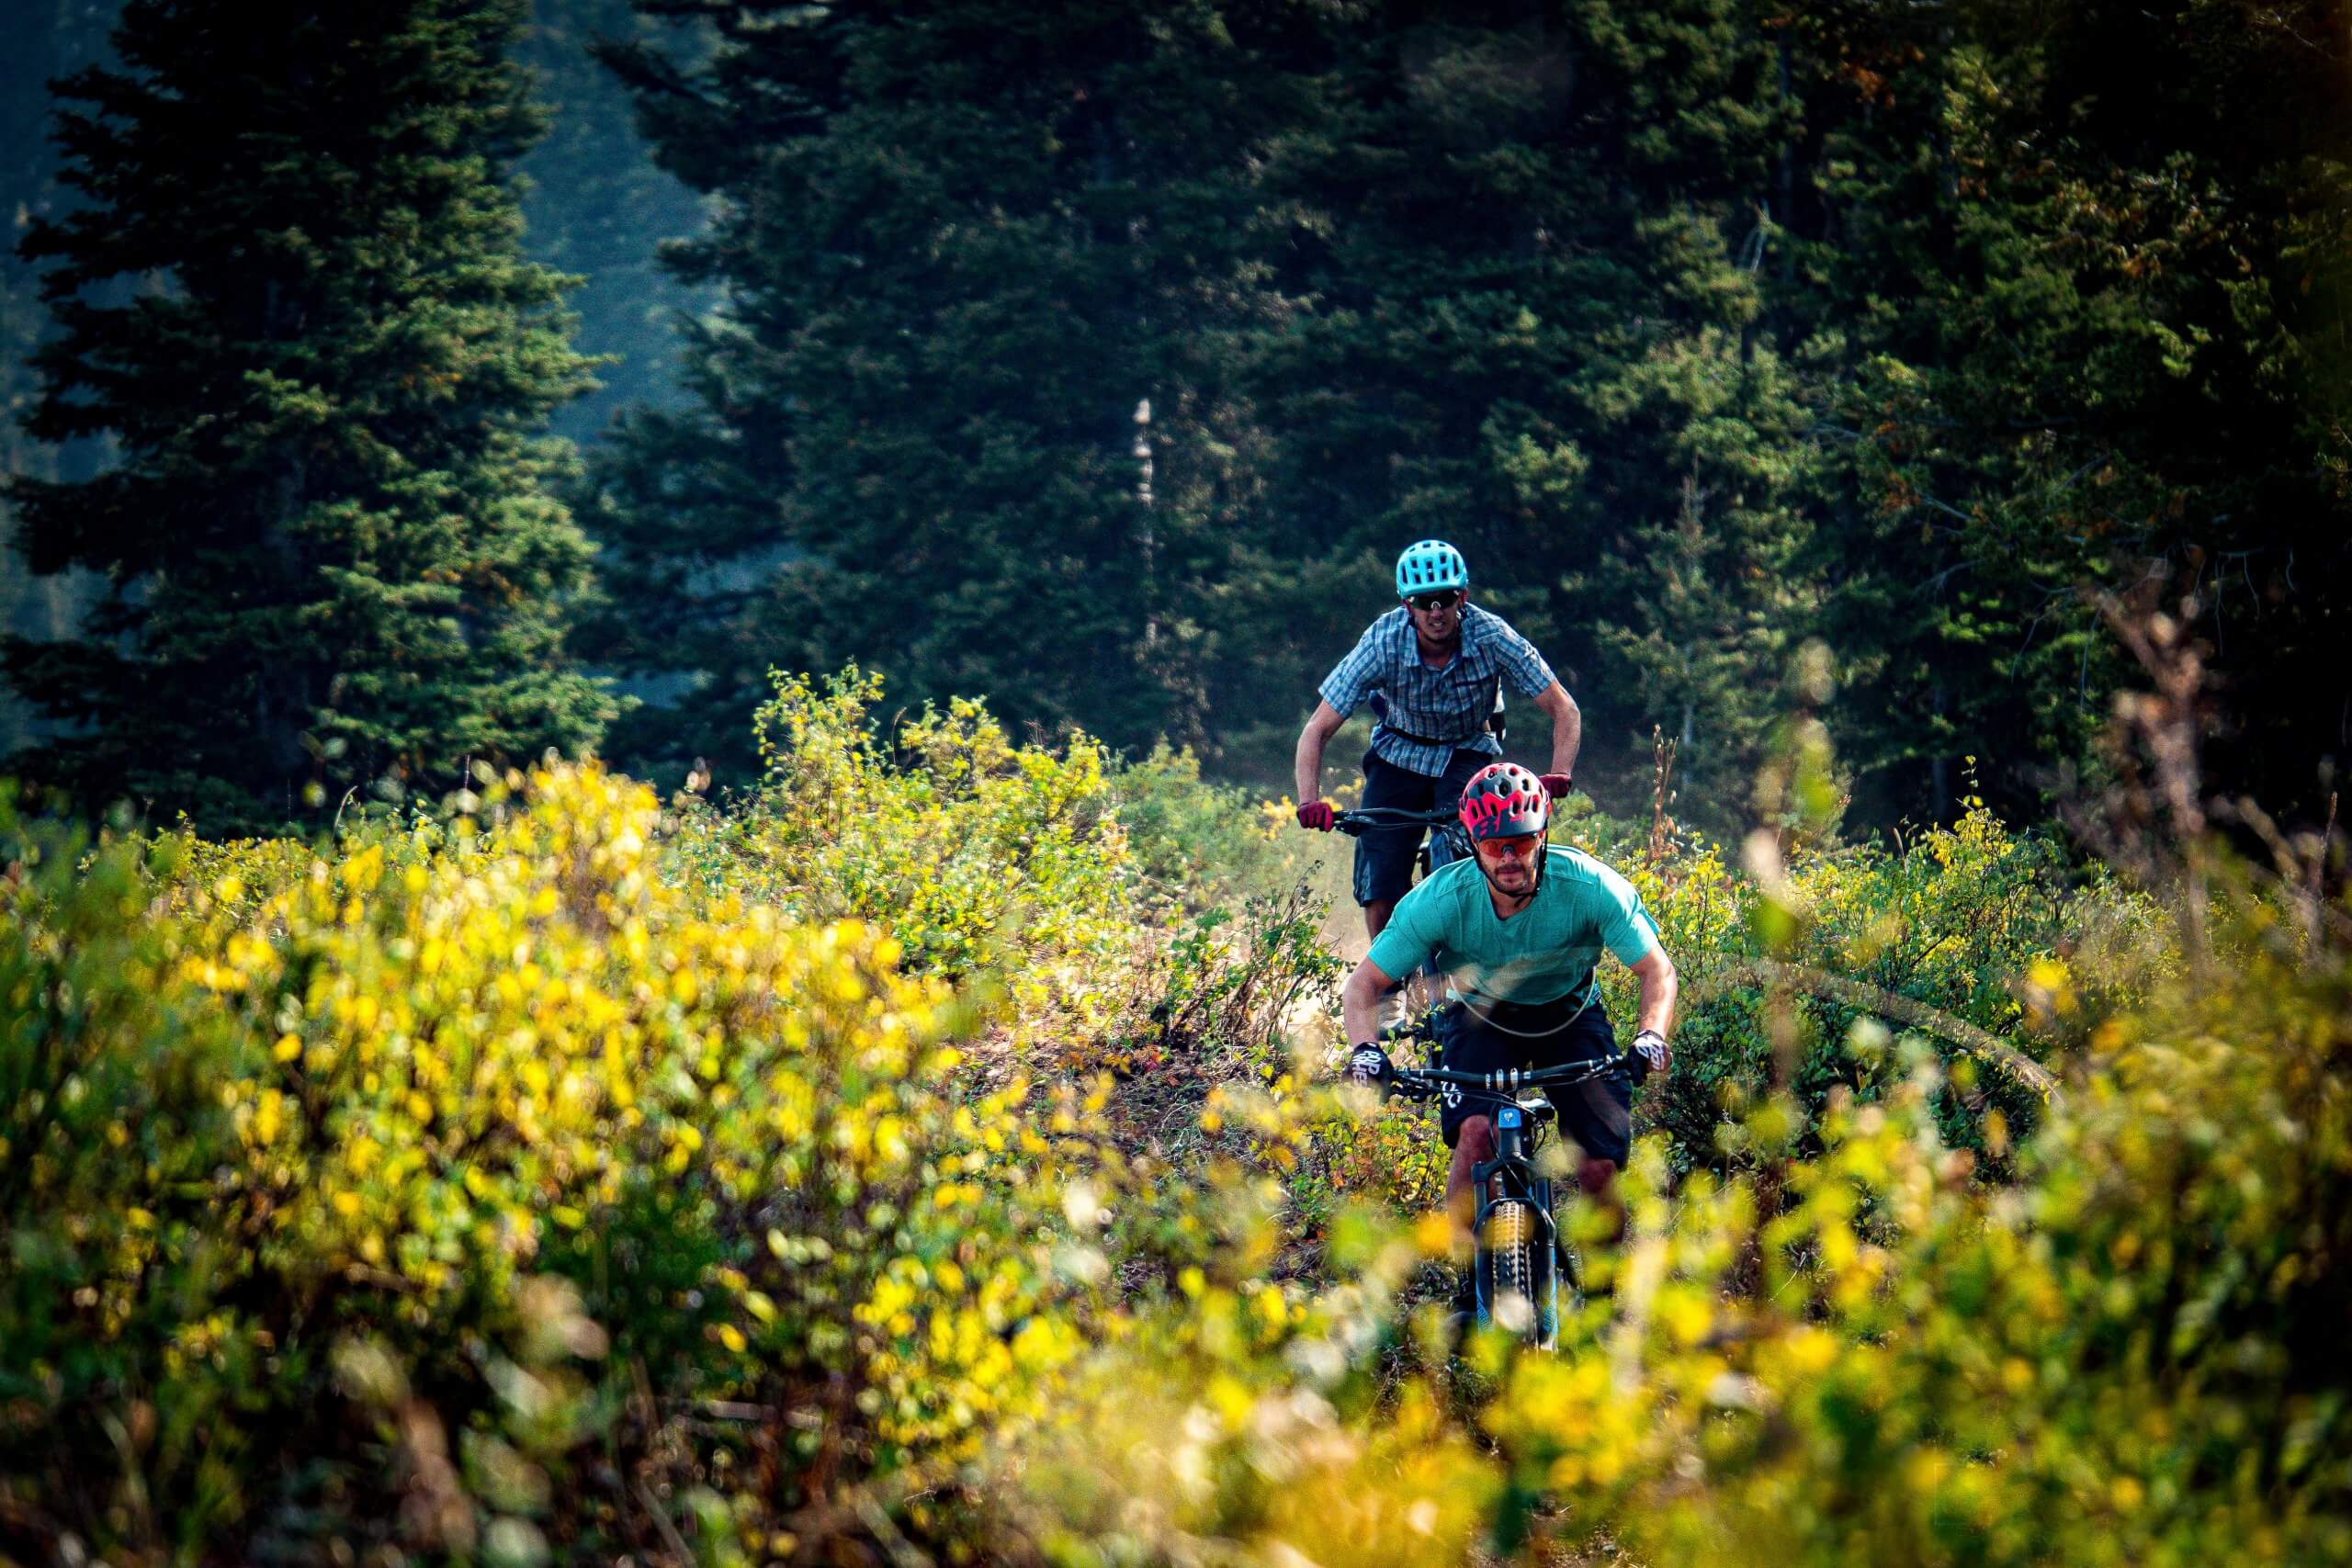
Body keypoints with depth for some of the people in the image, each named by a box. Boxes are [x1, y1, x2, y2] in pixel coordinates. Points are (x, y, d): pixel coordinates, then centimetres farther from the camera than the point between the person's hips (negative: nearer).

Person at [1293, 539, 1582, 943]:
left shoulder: (1492, 637, -26)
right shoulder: (1382, 643, -26)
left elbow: (1564, 710, -20)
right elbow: (1316, 731, -23)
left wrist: (1559, 775, -37)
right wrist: (1310, 802, -38)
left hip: (1467, 755, 0)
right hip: (1400, 756, 0)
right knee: (1380, 895, -11)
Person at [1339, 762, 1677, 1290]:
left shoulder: (1589, 886, -29)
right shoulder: (1441, 900, -28)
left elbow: (1657, 970, -22)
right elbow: (1362, 985, -21)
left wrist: (1650, 1036, -42)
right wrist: (1366, 1048, -41)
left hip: (1568, 1014, 0)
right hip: (1483, 1015, 0)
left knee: (1599, 1168, -12)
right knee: (1476, 1132, -29)